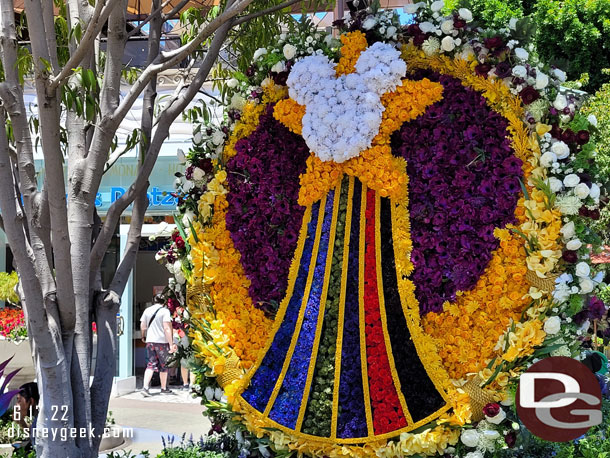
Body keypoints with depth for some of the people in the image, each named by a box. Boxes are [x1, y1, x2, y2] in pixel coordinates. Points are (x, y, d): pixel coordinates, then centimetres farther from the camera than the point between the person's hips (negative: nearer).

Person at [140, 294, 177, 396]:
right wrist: (171, 344, -15)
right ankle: (164, 388, 20)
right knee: (163, 365, 9)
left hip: (150, 341, 4)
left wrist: (143, 336, 34)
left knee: (150, 364, 5)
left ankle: (145, 387, -11)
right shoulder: (164, 311, -8)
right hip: (162, 341, -4)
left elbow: (142, 326, 14)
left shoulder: (147, 310, 8)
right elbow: (167, 328, -14)